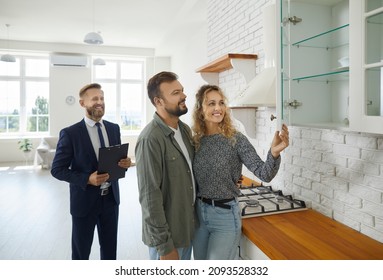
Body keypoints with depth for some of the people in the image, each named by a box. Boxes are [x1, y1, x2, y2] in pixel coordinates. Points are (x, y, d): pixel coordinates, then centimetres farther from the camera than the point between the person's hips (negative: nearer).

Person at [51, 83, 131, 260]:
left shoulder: (114, 128, 3)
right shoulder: (70, 133, -11)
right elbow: (57, 169, -9)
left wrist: (124, 163, -13)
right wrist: (87, 179, -23)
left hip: (110, 198, 4)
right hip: (85, 200, -4)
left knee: (110, 248, 19)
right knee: (81, 251, 15)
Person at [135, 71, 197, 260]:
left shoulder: (185, 129, 2)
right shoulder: (150, 139, -23)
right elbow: (150, 197, -23)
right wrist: (164, 245, -19)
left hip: (188, 227, 8)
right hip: (166, 234, -7)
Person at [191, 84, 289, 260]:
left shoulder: (236, 139, -13)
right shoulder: (195, 140, -2)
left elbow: (264, 174, -21)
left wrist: (274, 153, -37)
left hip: (225, 214, -4)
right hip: (198, 212, 5)